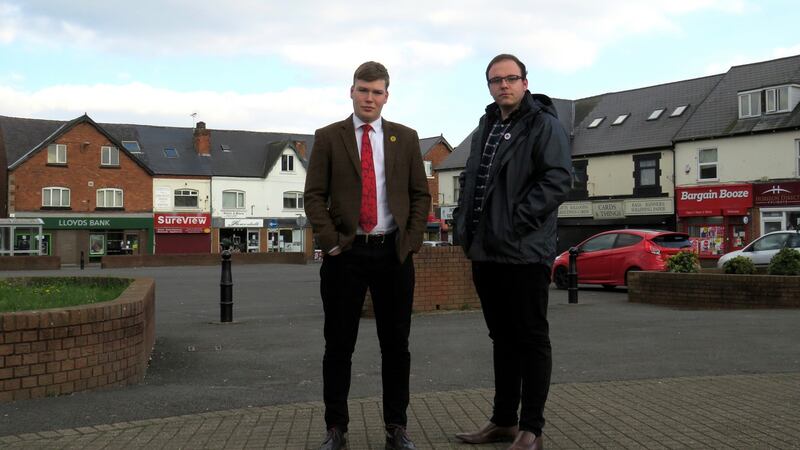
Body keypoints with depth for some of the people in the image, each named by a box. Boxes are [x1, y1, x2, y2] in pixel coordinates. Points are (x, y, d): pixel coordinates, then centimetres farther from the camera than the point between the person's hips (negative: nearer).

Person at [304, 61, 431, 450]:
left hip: (394, 252, 1)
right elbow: (314, 195, 1)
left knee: (396, 344, 7)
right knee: (339, 344, 5)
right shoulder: (328, 137, 4)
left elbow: (420, 194, 9)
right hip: (345, 253, -1)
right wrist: (330, 241, -8)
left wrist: (411, 240, -2)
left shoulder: (405, 138, 8)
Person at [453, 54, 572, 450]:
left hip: (525, 251, -8)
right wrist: (464, 221, 12)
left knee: (531, 339, 1)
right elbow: (469, 179, 27)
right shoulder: (485, 128, 19)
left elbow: (559, 179, -16)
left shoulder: (544, 124, -5)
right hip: (485, 251, 8)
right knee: (502, 337, 15)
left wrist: (518, 220, -20)